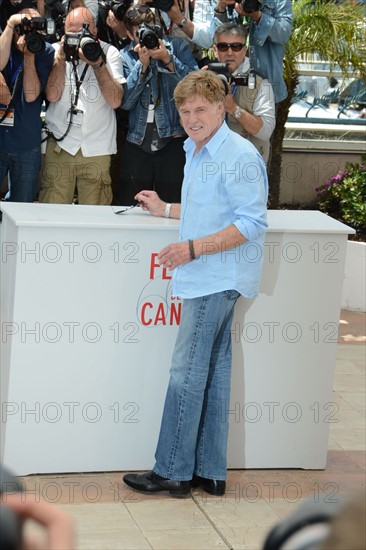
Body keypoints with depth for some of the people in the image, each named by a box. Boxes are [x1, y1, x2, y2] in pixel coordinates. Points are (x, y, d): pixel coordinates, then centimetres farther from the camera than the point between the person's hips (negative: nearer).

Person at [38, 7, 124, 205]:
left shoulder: (109, 52, 2)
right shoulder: (55, 50, 4)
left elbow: (116, 101, -8)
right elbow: (52, 95, -8)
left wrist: (97, 62, -15)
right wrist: (61, 58, -12)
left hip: (98, 149, 0)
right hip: (60, 145, 0)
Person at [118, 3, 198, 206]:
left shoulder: (177, 46, 5)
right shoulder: (125, 57, 9)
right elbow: (125, 101, -3)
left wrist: (167, 59, -15)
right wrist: (142, 64, -10)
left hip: (172, 141, -2)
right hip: (137, 142, 2)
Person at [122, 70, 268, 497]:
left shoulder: (240, 156, -15)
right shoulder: (196, 152, 15)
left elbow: (251, 223, -20)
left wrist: (194, 248, -24)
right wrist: (165, 209, 27)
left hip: (217, 280, -10)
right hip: (205, 280, 10)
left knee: (187, 373, -6)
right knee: (213, 374, 11)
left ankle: (172, 472, 1)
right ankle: (209, 472, 16)